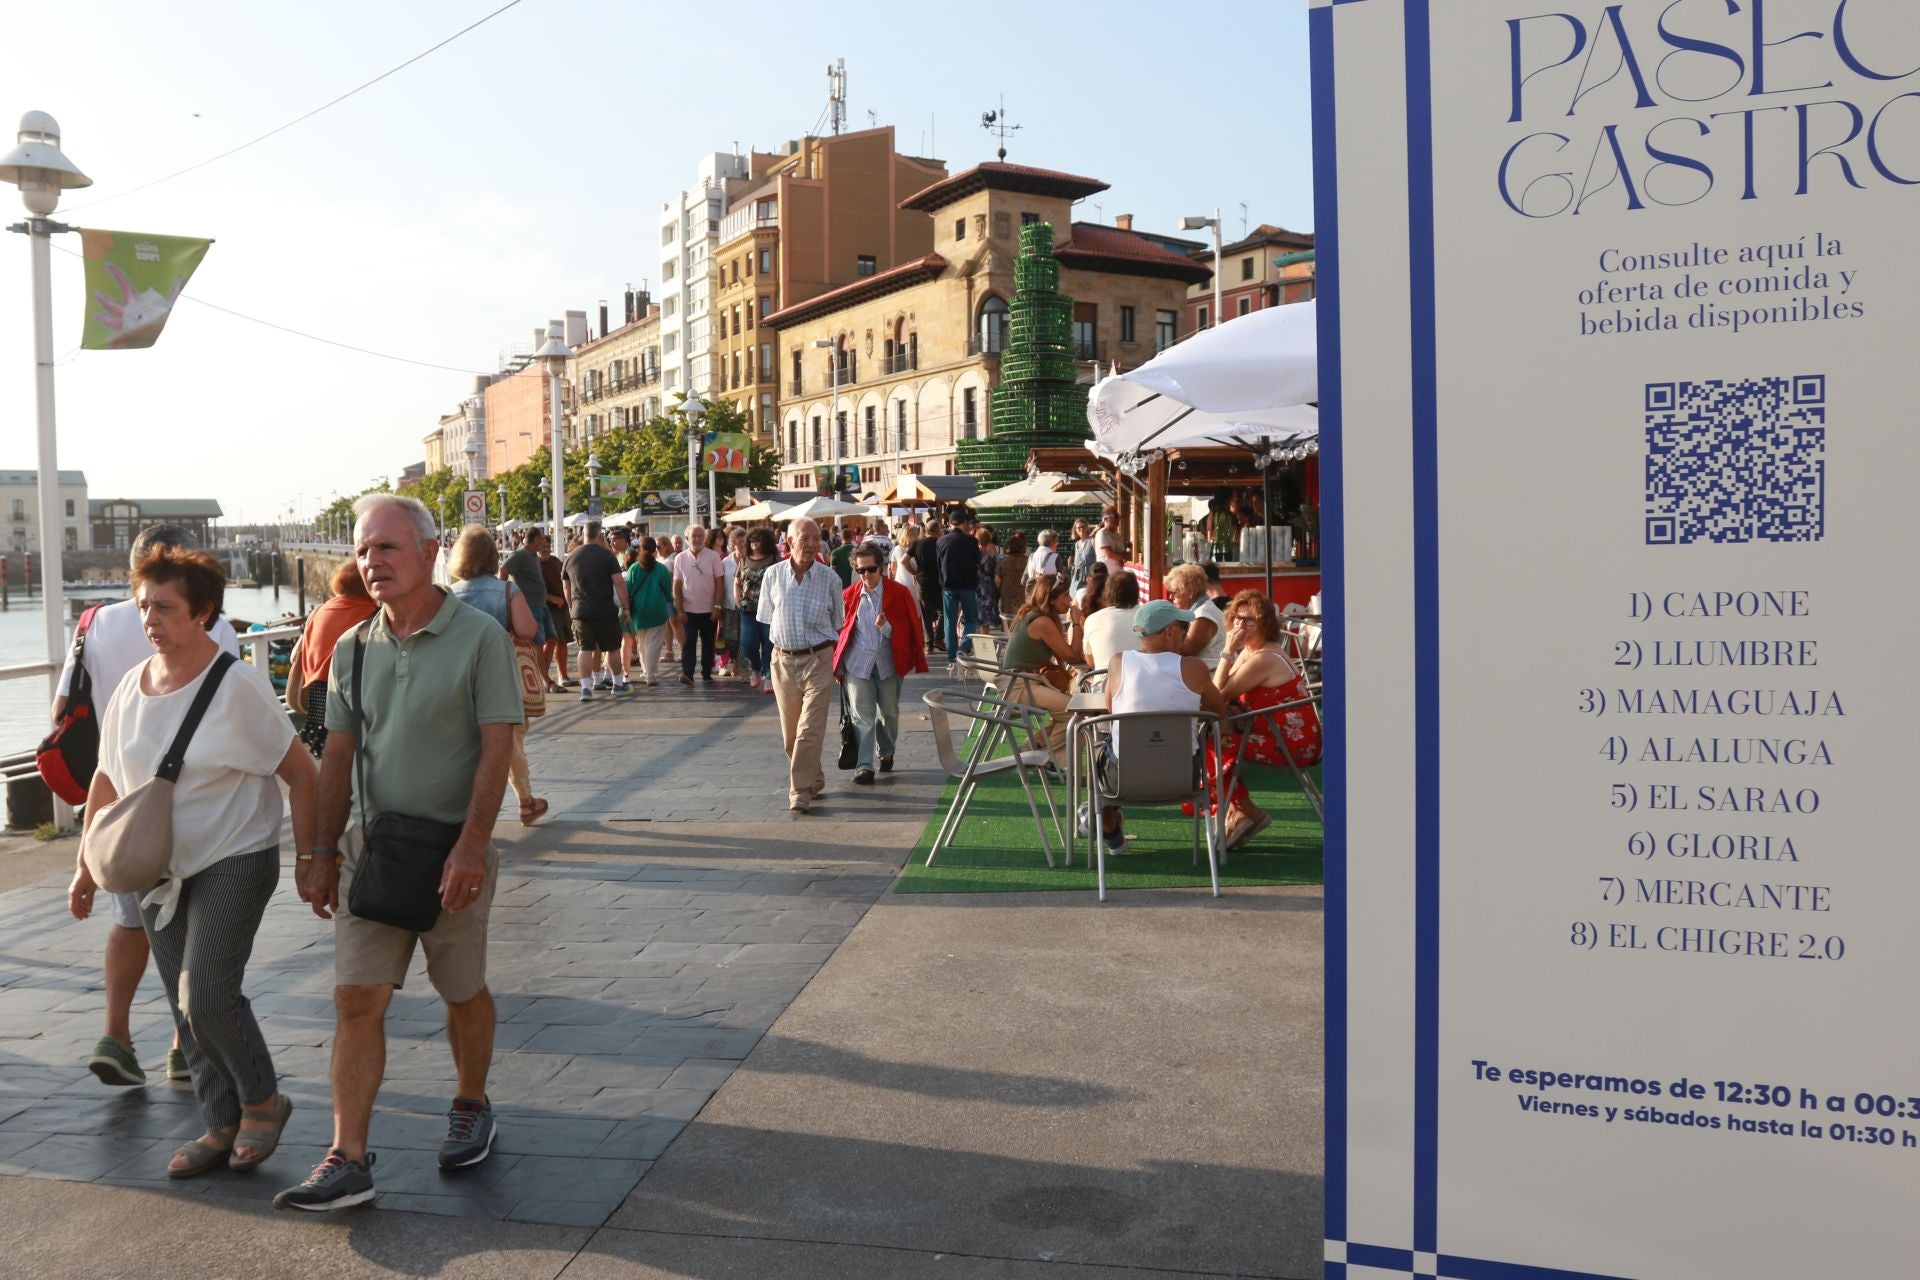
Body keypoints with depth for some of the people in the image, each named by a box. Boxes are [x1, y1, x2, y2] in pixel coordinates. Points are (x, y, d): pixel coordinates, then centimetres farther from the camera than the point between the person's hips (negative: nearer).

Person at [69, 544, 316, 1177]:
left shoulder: (237, 687, -14)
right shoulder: (132, 687, 4)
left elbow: (300, 772, -12)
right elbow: (107, 781, 15)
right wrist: (86, 865, 16)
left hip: (233, 862, -6)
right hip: (159, 869, 6)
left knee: (208, 996, -13)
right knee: (185, 1006, 10)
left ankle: (262, 1100, 11)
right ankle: (223, 1125, 23)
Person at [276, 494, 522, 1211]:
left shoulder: (479, 638, -9)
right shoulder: (353, 649, 6)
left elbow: (496, 749, -13)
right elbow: (337, 757, 10)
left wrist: (470, 847, -20)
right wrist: (322, 852, 7)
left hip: (452, 852, -4)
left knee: (462, 991, 12)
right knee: (356, 999, -1)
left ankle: (471, 1105, 34)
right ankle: (348, 1161, 5)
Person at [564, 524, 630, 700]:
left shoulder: (571, 556, 8)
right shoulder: (606, 555, -5)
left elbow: (566, 588, 15)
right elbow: (619, 582, -11)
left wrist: (572, 608, 26)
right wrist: (625, 608, -6)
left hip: (580, 611, 3)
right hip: (605, 610, -3)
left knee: (585, 649, 3)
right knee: (612, 647, 11)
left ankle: (585, 687, -8)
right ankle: (618, 683, 22)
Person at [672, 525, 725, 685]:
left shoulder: (713, 556, -3)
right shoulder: (680, 558, 1)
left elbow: (718, 582, -2)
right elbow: (677, 585, 2)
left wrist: (717, 606, -7)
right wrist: (679, 609, -3)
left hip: (708, 609, 0)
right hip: (688, 609, 0)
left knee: (708, 643, 8)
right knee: (688, 642, -5)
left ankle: (707, 673, 17)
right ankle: (687, 673, -9)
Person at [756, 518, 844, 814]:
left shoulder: (829, 578, -4)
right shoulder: (773, 575, -1)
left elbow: (837, 621, 7)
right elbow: (768, 617, 10)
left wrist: (816, 640, 7)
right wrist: (788, 638, 8)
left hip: (818, 659, -3)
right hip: (783, 659, 3)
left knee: (810, 730, -10)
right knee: (790, 733, 11)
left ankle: (801, 792, -6)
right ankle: (814, 780, 30)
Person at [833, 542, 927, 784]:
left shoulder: (899, 593, -3)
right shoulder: (849, 595, 1)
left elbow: (911, 628, -1)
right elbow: (839, 630, 7)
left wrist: (887, 627, -19)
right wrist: (837, 665, 4)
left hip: (888, 662, 0)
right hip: (857, 663, 0)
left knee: (889, 712, 14)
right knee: (862, 715, -4)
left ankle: (886, 753, 37)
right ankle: (864, 766, -2)